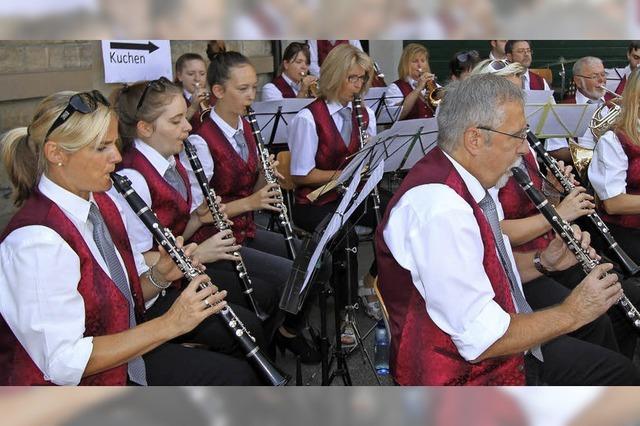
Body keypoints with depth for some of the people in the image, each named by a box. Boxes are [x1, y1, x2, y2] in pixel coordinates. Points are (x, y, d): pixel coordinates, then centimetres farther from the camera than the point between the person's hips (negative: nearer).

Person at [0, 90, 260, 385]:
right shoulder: (36, 240, -25)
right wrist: (169, 324, -26)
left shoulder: (100, 203, 2)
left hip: (125, 356, 9)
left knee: (237, 374, -3)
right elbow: (64, 363, -26)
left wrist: (159, 276, -10)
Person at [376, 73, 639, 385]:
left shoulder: (466, 184, 2)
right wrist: (571, 314, -17)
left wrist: (543, 261, 0)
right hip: (466, 376, -10)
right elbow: (481, 340, -29)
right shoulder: (439, 210, -30)